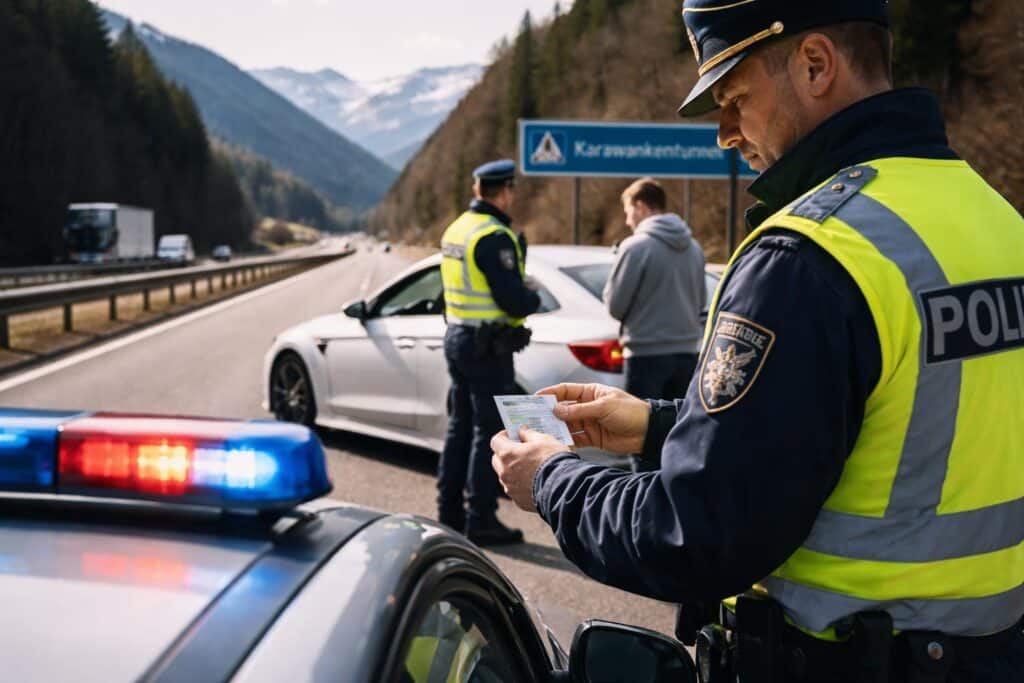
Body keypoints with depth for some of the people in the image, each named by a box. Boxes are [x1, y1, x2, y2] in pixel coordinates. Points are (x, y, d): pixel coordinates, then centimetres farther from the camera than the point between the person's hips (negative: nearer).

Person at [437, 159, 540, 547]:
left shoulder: (456, 229, 12)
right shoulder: (494, 237, -18)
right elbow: (515, 300, -21)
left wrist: (520, 294, 9)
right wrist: (534, 299, 0)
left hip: (456, 336, 9)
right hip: (487, 346, -9)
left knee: (460, 426, 16)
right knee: (488, 431, -2)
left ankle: (450, 512, 23)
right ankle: (480, 521, 2)